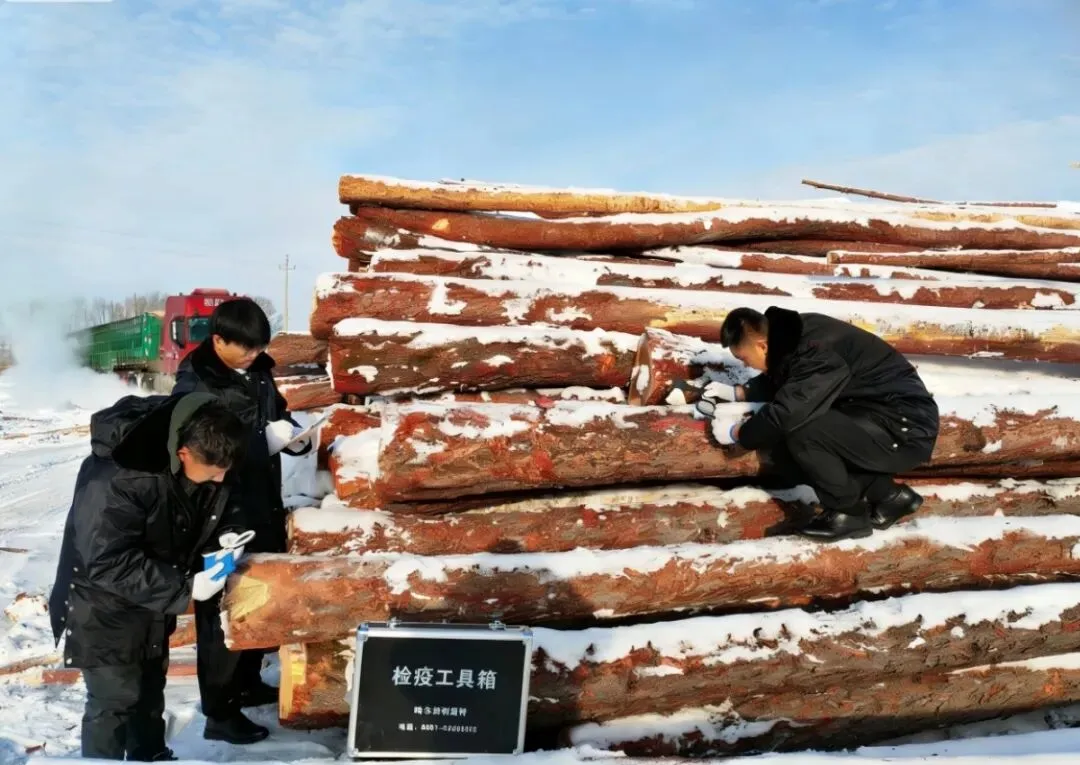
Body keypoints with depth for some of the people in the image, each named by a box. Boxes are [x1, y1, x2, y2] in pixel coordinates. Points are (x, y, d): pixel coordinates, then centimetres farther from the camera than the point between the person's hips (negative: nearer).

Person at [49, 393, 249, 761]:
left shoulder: (204, 464, -14)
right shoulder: (116, 480, -36)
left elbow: (218, 513, 4)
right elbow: (107, 563, -34)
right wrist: (183, 589, -34)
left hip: (152, 600, 8)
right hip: (104, 608, -7)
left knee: (150, 687, 24)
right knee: (114, 699, -2)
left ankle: (151, 756, 45)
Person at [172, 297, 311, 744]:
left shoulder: (259, 373, 5)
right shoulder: (194, 386, -15)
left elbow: (280, 418, 18)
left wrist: (296, 437, -4)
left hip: (264, 509, 7)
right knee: (222, 612, 2)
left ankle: (248, 683, 38)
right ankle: (219, 713, 14)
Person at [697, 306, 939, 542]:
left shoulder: (816, 353, -27)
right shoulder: (794, 334, 1)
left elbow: (785, 416, -31)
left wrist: (736, 432, -14)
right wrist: (737, 392, 14)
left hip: (906, 428, -10)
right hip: (870, 417, 10)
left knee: (801, 431, -28)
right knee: (782, 451, 2)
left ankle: (848, 512, -5)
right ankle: (887, 495, 9)